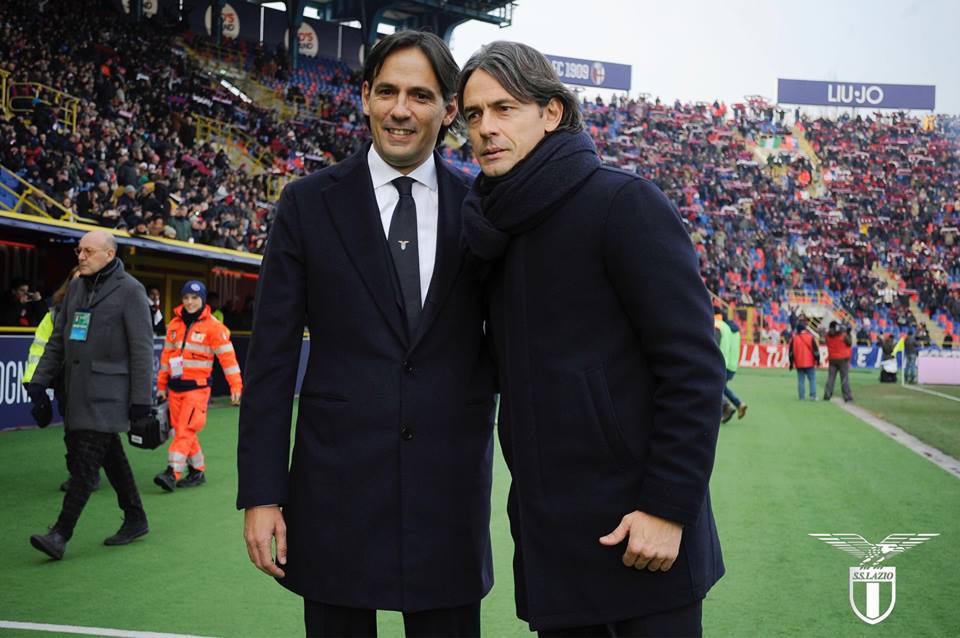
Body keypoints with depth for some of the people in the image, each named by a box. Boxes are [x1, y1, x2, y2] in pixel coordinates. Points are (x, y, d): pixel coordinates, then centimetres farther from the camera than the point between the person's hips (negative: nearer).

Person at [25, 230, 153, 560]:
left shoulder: (130, 290, -6)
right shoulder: (76, 287, 15)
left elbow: (142, 348, -9)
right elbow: (58, 338, 18)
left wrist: (141, 397, -11)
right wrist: (40, 379, 10)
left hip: (107, 393, -7)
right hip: (77, 390, 7)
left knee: (86, 461, -9)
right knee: (110, 456, 13)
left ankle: (61, 534, -8)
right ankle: (135, 519, 25)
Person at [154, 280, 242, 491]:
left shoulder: (213, 326, -6)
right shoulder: (174, 324, 10)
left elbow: (227, 355, -9)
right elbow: (166, 355, 15)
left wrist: (236, 385, -16)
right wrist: (161, 385, 16)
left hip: (197, 386, -6)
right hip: (175, 385, 6)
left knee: (186, 429, -14)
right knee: (180, 429, 8)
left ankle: (172, 472, -17)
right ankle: (197, 471, 18)